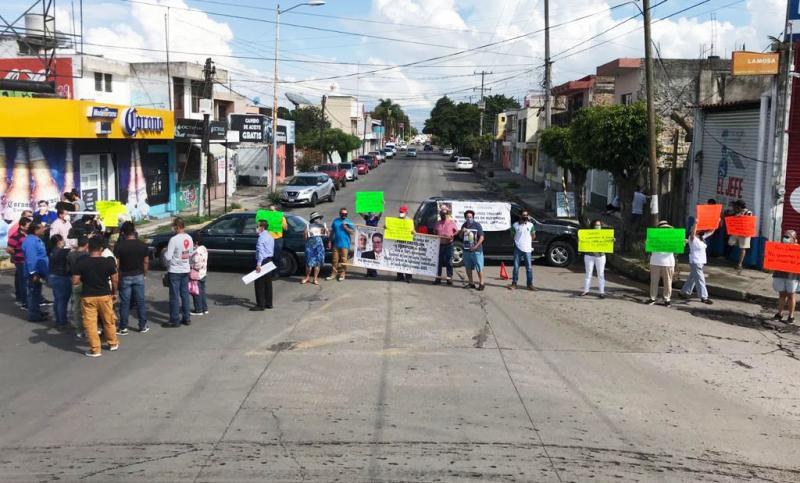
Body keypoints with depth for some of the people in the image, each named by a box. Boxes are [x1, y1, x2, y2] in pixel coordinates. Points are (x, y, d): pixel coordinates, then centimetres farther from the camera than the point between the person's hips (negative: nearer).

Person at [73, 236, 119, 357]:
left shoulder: (81, 262, -9)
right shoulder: (108, 261, -8)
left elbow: (75, 281, -8)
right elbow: (115, 280, -3)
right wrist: (114, 293, 12)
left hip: (88, 297, -1)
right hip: (105, 295, 1)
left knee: (90, 323, 7)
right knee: (109, 321, 18)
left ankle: (95, 349, 9)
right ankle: (113, 343, 33)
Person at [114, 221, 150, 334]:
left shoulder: (119, 246, -11)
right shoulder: (143, 245, -3)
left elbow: (116, 263, -10)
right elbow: (146, 262, 2)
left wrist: (117, 276, 1)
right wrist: (145, 274, 15)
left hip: (125, 277, -2)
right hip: (139, 276, 2)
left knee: (125, 303, 4)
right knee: (140, 301, 8)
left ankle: (123, 328, 10)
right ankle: (143, 326, 14)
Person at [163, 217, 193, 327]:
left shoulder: (174, 239, -20)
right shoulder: (189, 238, 1)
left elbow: (168, 257, -20)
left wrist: (165, 251, -1)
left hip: (174, 271, -6)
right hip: (185, 270, 7)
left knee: (174, 296, 1)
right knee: (185, 294, 14)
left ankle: (175, 320, 6)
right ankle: (186, 318, 20)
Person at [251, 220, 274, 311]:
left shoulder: (262, 237, -15)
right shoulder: (270, 236, 15)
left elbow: (260, 251, -23)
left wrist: (258, 264, -27)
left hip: (263, 261, -10)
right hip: (269, 261, 10)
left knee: (259, 284, -5)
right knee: (268, 283, 14)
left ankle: (261, 305, -5)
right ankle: (268, 303, 19)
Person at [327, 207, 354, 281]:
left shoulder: (349, 222, 1)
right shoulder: (335, 221, 10)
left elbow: (352, 232, -5)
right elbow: (332, 231, 15)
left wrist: (345, 227, -15)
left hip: (345, 244, -3)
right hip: (336, 243, 3)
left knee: (343, 260, -1)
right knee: (335, 259, 6)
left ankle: (342, 274, 7)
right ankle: (334, 273, 13)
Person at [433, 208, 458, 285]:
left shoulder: (452, 223, 0)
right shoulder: (437, 223, 11)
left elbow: (457, 231, 5)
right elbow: (434, 232, 19)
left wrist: (452, 236, -13)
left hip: (448, 245, -3)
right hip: (439, 245, 3)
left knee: (449, 262, 1)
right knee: (439, 262, 5)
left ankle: (449, 278, 7)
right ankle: (438, 278, 12)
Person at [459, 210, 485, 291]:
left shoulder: (477, 225, -5)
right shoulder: (464, 225, 11)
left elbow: (481, 237, -8)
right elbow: (461, 236, 22)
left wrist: (476, 246, -19)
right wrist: (462, 232, -1)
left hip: (476, 250, -5)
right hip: (466, 250, 6)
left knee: (479, 268, -3)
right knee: (468, 268, 11)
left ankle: (481, 284, 4)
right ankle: (471, 283, 21)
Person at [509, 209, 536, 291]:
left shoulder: (531, 225, 2)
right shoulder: (515, 225, 0)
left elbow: (533, 236, 12)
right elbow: (512, 235, 9)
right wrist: (517, 241, 1)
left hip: (527, 249, 0)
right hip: (517, 248, 0)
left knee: (529, 267, 2)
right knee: (516, 267, 4)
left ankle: (530, 284, 11)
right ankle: (514, 283, 13)